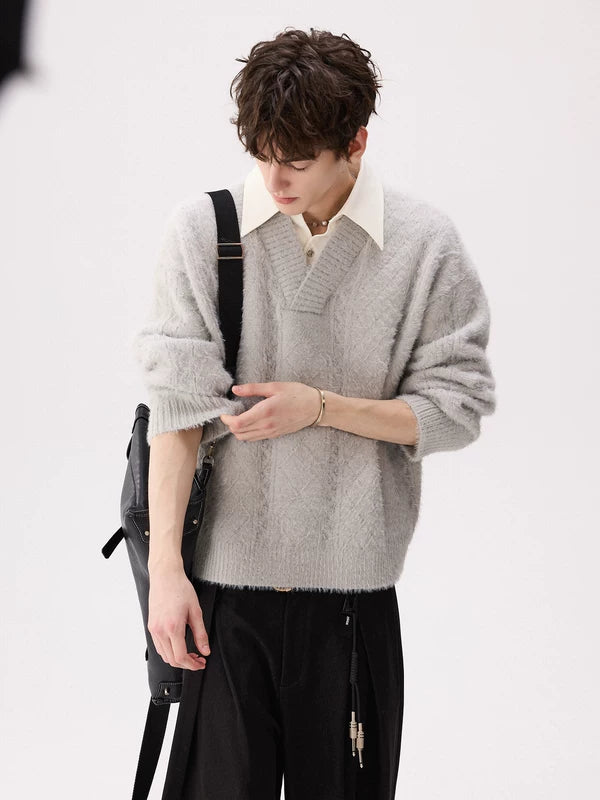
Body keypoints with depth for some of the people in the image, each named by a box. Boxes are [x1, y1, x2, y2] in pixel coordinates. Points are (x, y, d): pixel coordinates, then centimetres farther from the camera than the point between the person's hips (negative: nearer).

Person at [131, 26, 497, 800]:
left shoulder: (426, 243, -1)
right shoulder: (201, 227, -2)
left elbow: (458, 408, 1)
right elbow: (177, 405, -6)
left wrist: (321, 405, -12)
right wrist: (165, 568, -11)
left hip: (353, 590, 1)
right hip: (223, 578, 0)